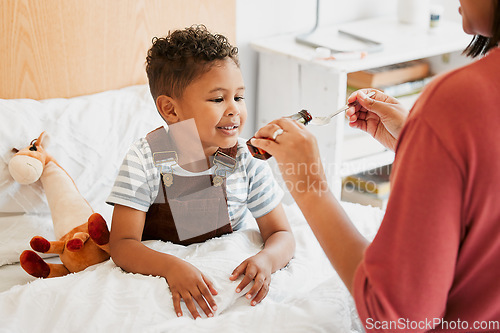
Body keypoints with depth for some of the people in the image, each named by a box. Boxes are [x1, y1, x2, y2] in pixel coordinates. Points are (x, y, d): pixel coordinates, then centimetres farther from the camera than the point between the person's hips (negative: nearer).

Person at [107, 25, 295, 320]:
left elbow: (281, 234, -5)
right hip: (159, 272, -4)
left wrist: (267, 259, -30)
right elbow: (123, 245, -18)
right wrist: (171, 267, -39)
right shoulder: (144, 160, -16)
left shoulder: (248, 160, -10)